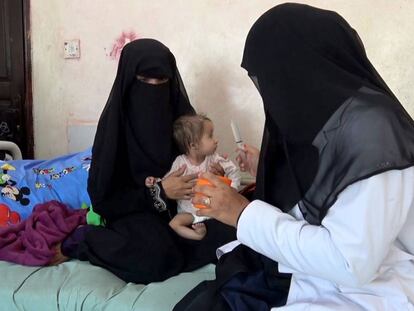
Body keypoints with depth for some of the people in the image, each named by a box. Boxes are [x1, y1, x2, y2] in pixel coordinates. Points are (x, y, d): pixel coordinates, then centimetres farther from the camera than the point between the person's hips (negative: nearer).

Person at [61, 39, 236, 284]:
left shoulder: (181, 113, -1)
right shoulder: (115, 121, -11)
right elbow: (103, 195, -12)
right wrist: (158, 191, -22)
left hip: (180, 204, 4)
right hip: (134, 208, -4)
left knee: (228, 234, -23)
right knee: (156, 259, -34)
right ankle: (86, 239, -8)